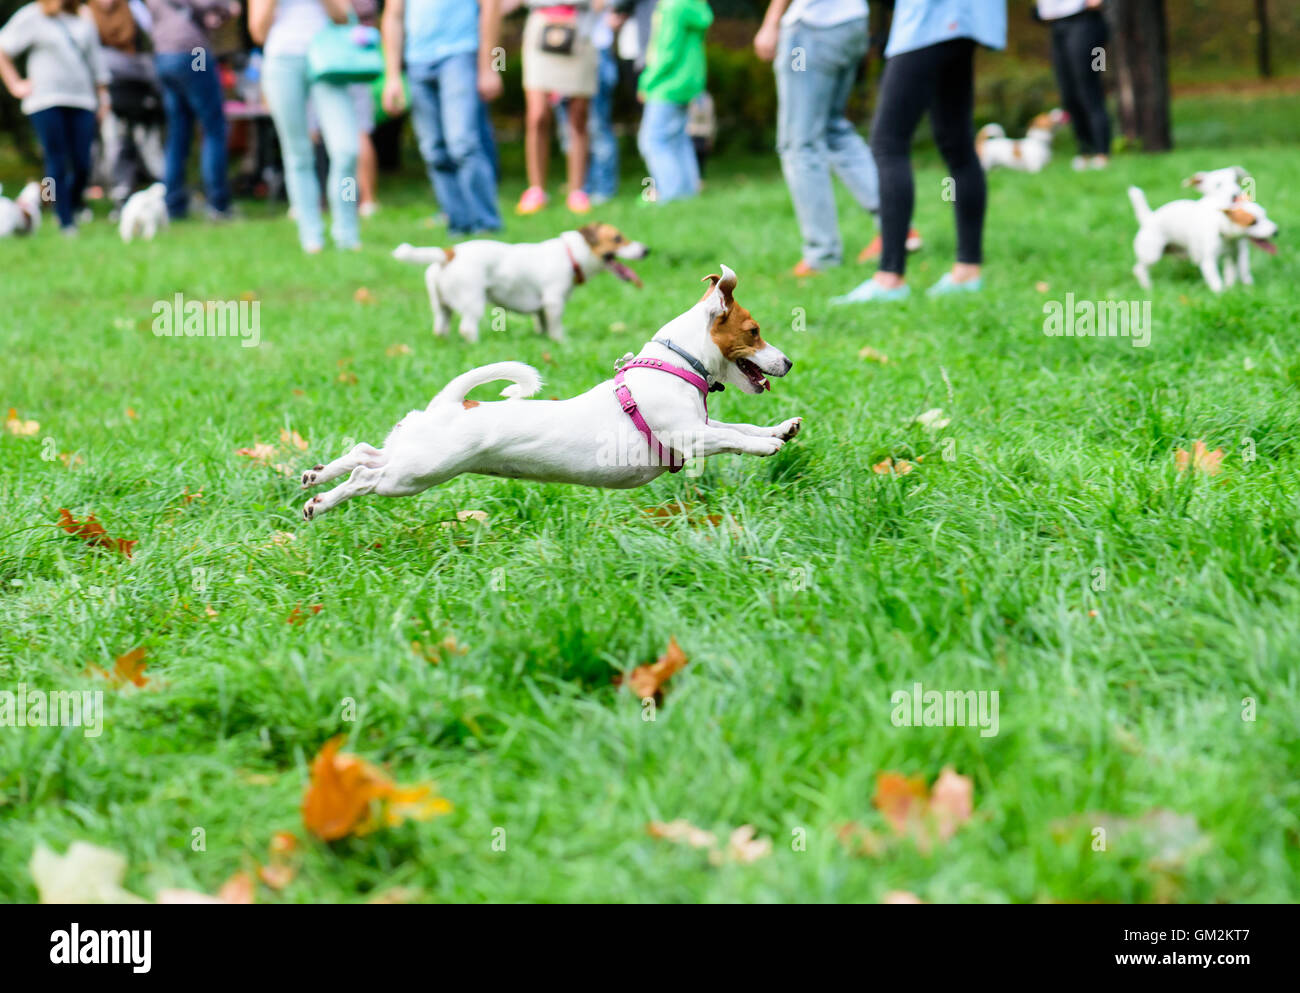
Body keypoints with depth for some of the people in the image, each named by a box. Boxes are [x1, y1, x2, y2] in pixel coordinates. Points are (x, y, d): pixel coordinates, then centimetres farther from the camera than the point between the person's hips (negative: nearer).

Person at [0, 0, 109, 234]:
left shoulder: (82, 21, 15)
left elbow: (95, 62, 22)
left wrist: (102, 96, 18)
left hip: (81, 100, 3)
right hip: (46, 102, -3)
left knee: (83, 164, -2)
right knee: (57, 164, -5)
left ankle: (76, 202, 27)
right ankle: (66, 222, 1)